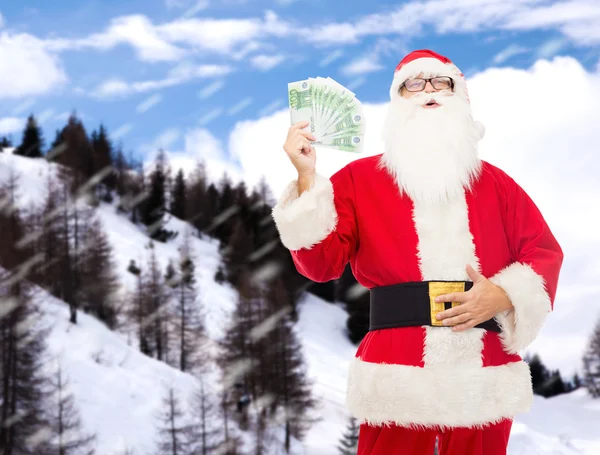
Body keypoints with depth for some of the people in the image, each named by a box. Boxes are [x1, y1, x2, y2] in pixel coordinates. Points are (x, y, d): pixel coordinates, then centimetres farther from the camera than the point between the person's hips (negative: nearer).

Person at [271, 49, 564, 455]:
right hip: (398, 379, -2)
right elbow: (322, 263, -4)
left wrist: (503, 296, -8)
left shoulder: (494, 182, 13)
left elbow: (545, 252, 10)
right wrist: (308, 177, -14)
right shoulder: (359, 178, 6)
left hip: (486, 379, 3)